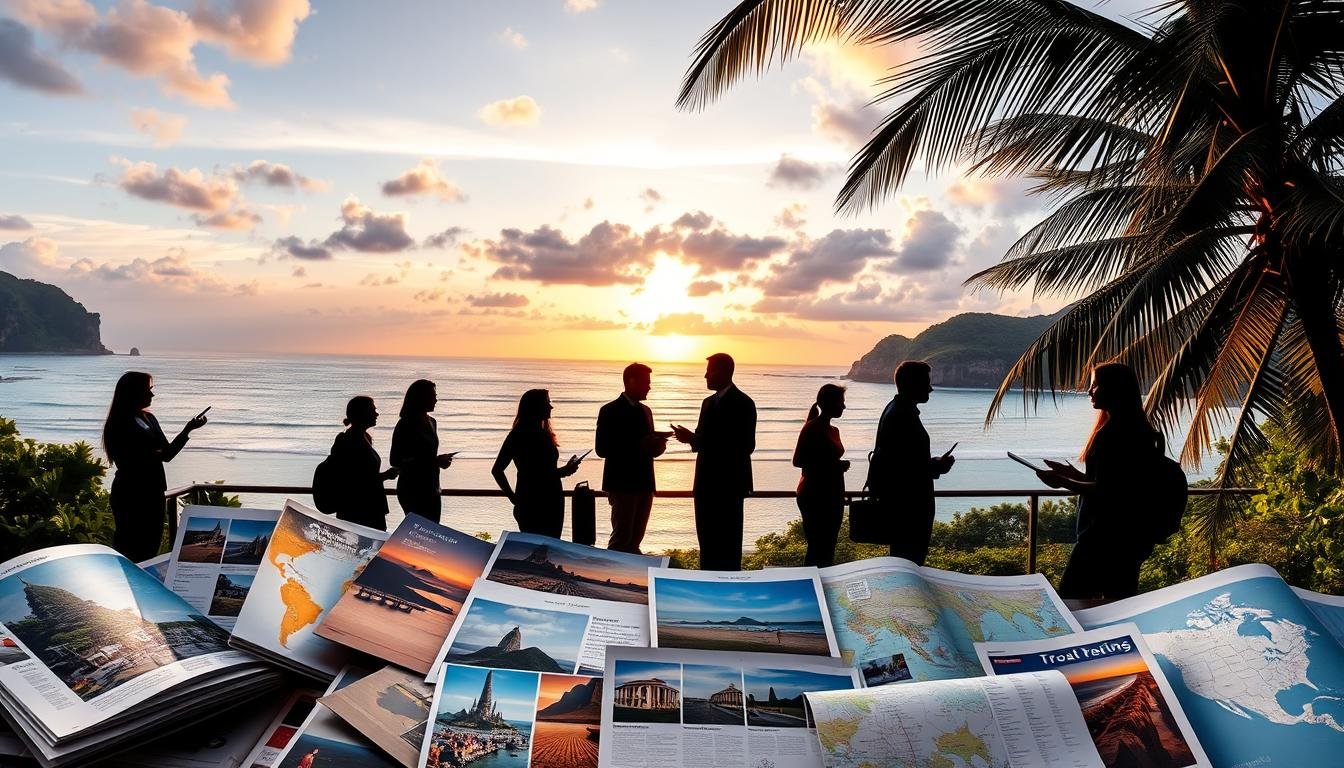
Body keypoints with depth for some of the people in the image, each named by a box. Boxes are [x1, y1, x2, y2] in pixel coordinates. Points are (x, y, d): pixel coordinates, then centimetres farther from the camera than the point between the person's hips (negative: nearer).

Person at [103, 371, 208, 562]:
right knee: (130, 551, -1)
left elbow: (166, 454, 10)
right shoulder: (119, 425, -10)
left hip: (153, 492, 7)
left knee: (151, 547, 11)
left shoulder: (149, 419, 11)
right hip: (130, 495, -7)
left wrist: (188, 429, -2)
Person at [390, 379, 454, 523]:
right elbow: (395, 460, -15)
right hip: (412, 490, -7)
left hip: (432, 489, 7)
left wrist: (439, 460, 3)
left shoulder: (432, 423, 12)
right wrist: (434, 461, -18)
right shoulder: (405, 425, -10)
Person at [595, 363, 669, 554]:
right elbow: (602, 449, -13)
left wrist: (656, 446, -2)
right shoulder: (610, 411, -6)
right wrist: (640, 445, -19)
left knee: (635, 539, 8)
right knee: (621, 539, -6)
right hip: (622, 484, -6)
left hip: (644, 484, 6)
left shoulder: (645, 411, 16)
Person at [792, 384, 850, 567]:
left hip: (832, 495, 8)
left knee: (828, 548, 9)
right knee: (817, 549, -10)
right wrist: (834, 465, -18)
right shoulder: (812, 428, -10)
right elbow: (797, 460, -15)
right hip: (815, 496, -8)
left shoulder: (833, 430, 14)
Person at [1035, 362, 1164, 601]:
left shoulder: (1113, 433, -18)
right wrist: (1072, 474, 16)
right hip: (1132, 536, 10)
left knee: (1070, 601, -5)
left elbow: (1104, 491, -21)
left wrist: (1063, 482, -9)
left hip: (1106, 539, -10)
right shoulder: (1137, 431, 14)